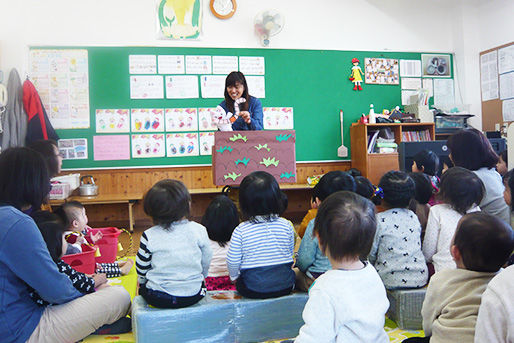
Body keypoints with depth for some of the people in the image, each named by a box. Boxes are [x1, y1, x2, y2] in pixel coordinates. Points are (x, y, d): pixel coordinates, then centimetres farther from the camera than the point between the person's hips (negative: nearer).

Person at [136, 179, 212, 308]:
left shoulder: (149, 236, -12)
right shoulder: (199, 230, -10)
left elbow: (141, 268, -1)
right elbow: (206, 262, 2)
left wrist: (142, 281, 22)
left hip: (158, 298, -1)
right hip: (194, 295, 1)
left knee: (142, 284, 29)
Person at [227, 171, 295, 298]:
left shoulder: (240, 231, -13)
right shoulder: (287, 226, -6)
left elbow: (233, 261, -7)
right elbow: (290, 253, 6)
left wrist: (234, 277, 14)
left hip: (253, 290, -2)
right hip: (285, 287, 2)